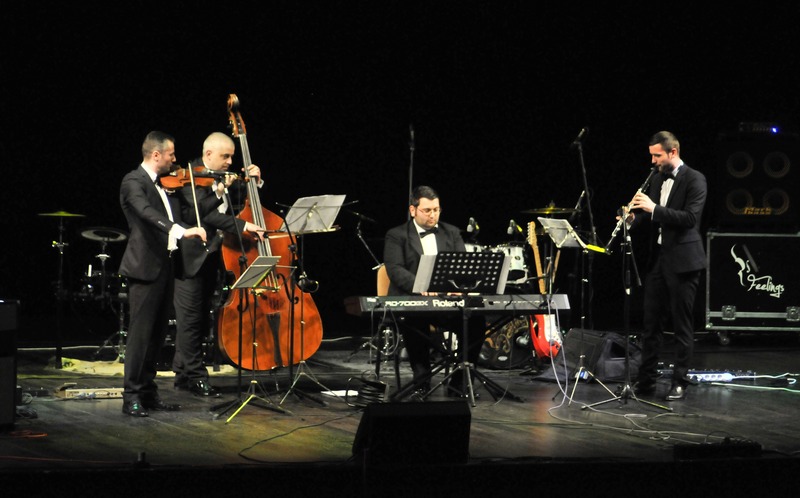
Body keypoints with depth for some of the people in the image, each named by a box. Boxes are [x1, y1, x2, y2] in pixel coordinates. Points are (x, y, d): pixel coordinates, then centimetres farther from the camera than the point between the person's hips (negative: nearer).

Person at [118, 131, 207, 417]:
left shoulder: (165, 185, 18)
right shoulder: (133, 182, -9)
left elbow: (179, 215, 19)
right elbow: (147, 213, -27)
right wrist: (181, 231, -41)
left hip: (165, 266, 9)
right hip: (145, 267, -9)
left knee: (157, 334, 11)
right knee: (140, 333, -8)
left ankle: (148, 392, 17)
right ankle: (131, 397, -6)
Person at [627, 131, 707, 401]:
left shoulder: (694, 180, -10)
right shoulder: (658, 179, 12)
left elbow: (690, 218, -21)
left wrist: (654, 208, -24)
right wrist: (634, 218, -2)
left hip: (682, 261, -7)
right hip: (658, 258, 7)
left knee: (682, 324, 0)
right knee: (651, 321, 9)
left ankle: (679, 382, 7)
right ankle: (646, 379, 16)